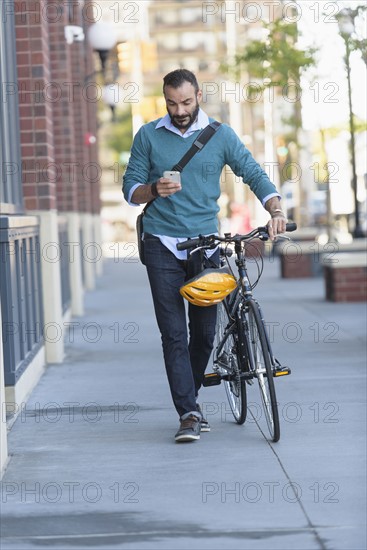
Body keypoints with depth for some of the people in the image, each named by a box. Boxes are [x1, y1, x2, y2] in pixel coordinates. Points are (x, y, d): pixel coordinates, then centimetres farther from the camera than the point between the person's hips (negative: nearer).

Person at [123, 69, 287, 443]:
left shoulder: (220, 136, 4)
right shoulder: (148, 137, 3)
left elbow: (254, 174, 1)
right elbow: (130, 190, 5)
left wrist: (275, 209, -17)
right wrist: (155, 190, -17)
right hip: (163, 244, -1)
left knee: (204, 332, 5)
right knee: (174, 332, -7)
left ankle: (189, 401, 24)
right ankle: (188, 414, -7)